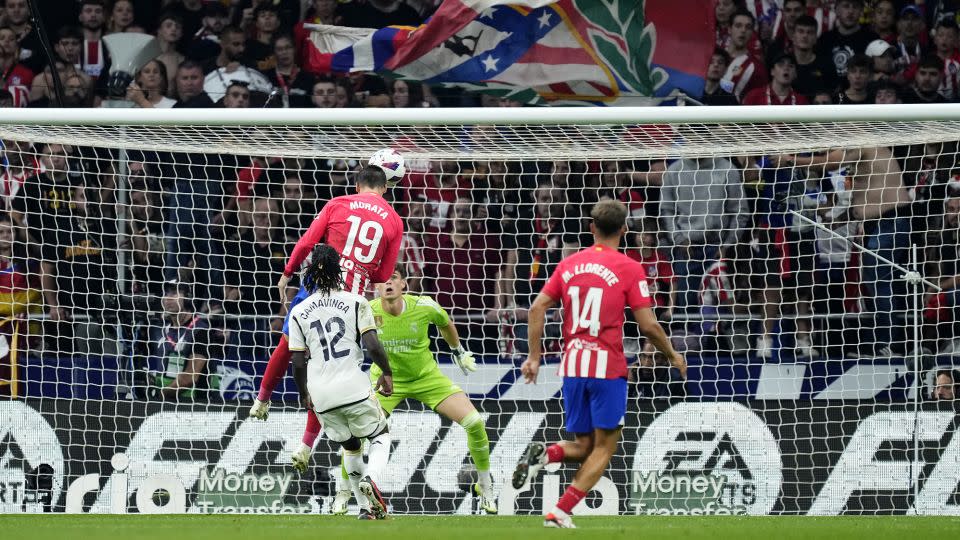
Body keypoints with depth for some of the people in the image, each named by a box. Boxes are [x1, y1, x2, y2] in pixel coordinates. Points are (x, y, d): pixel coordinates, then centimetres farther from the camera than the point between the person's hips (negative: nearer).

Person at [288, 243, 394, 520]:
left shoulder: (299, 312, 5)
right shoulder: (356, 302, -1)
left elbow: (298, 363, 5)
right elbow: (372, 345, -9)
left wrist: (304, 394, 19)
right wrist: (387, 373, 6)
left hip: (321, 394, 3)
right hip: (354, 387, -3)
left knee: (350, 446, 22)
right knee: (381, 435, 17)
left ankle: (366, 507, 18)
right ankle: (371, 478, -14)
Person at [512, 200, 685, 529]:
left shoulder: (569, 265, 10)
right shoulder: (628, 269, -4)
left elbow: (537, 308, 4)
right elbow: (648, 325, -7)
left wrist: (534, 356, 9)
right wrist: (673, 356, 9)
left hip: (572, 366, 5)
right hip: (607, 366, -5)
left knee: (583, 445, 17)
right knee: (604, 447, 3)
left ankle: (544, 454, -15)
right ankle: (560, 512, -11)